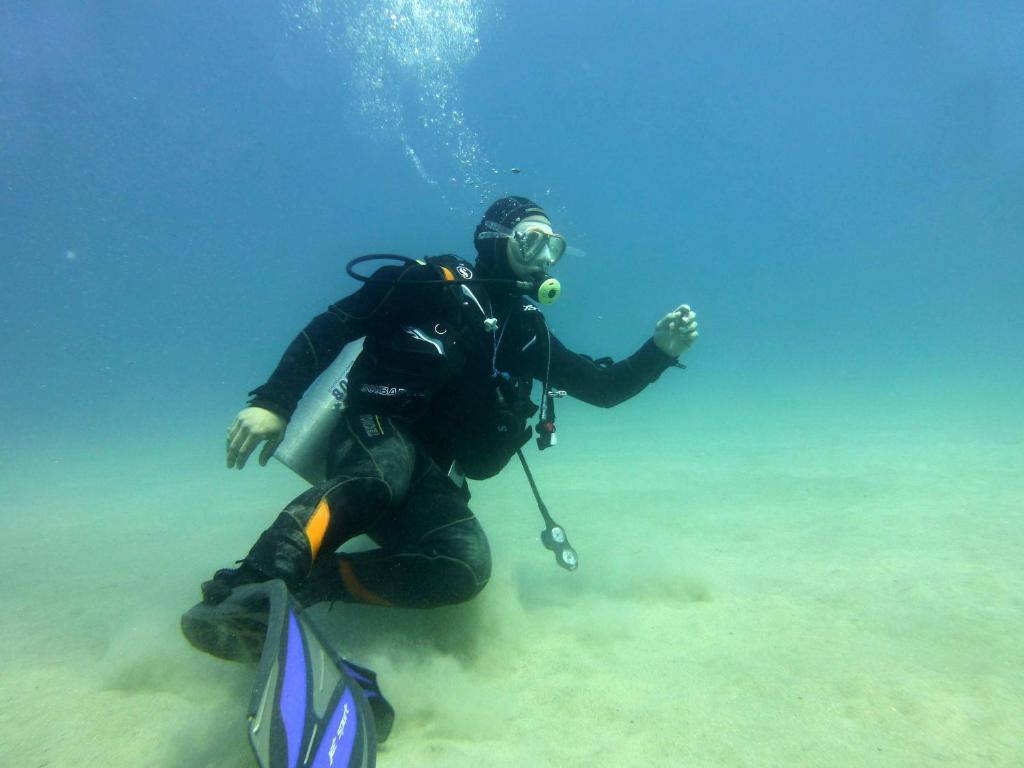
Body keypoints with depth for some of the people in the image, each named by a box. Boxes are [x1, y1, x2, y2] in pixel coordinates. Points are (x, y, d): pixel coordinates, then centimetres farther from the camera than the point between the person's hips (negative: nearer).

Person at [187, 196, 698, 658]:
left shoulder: (527, 330, 16)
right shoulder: (432, 282, 1)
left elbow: (603, 388, 18)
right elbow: (331, 327, -5)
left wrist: (661, 350, 2)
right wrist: (273, 401, -17)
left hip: (433, 479, 5)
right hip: (374, 439, -4)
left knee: (466, 566, -27)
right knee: (389, 467, -41)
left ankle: (299, 583, -22)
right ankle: (244, 590, -41)